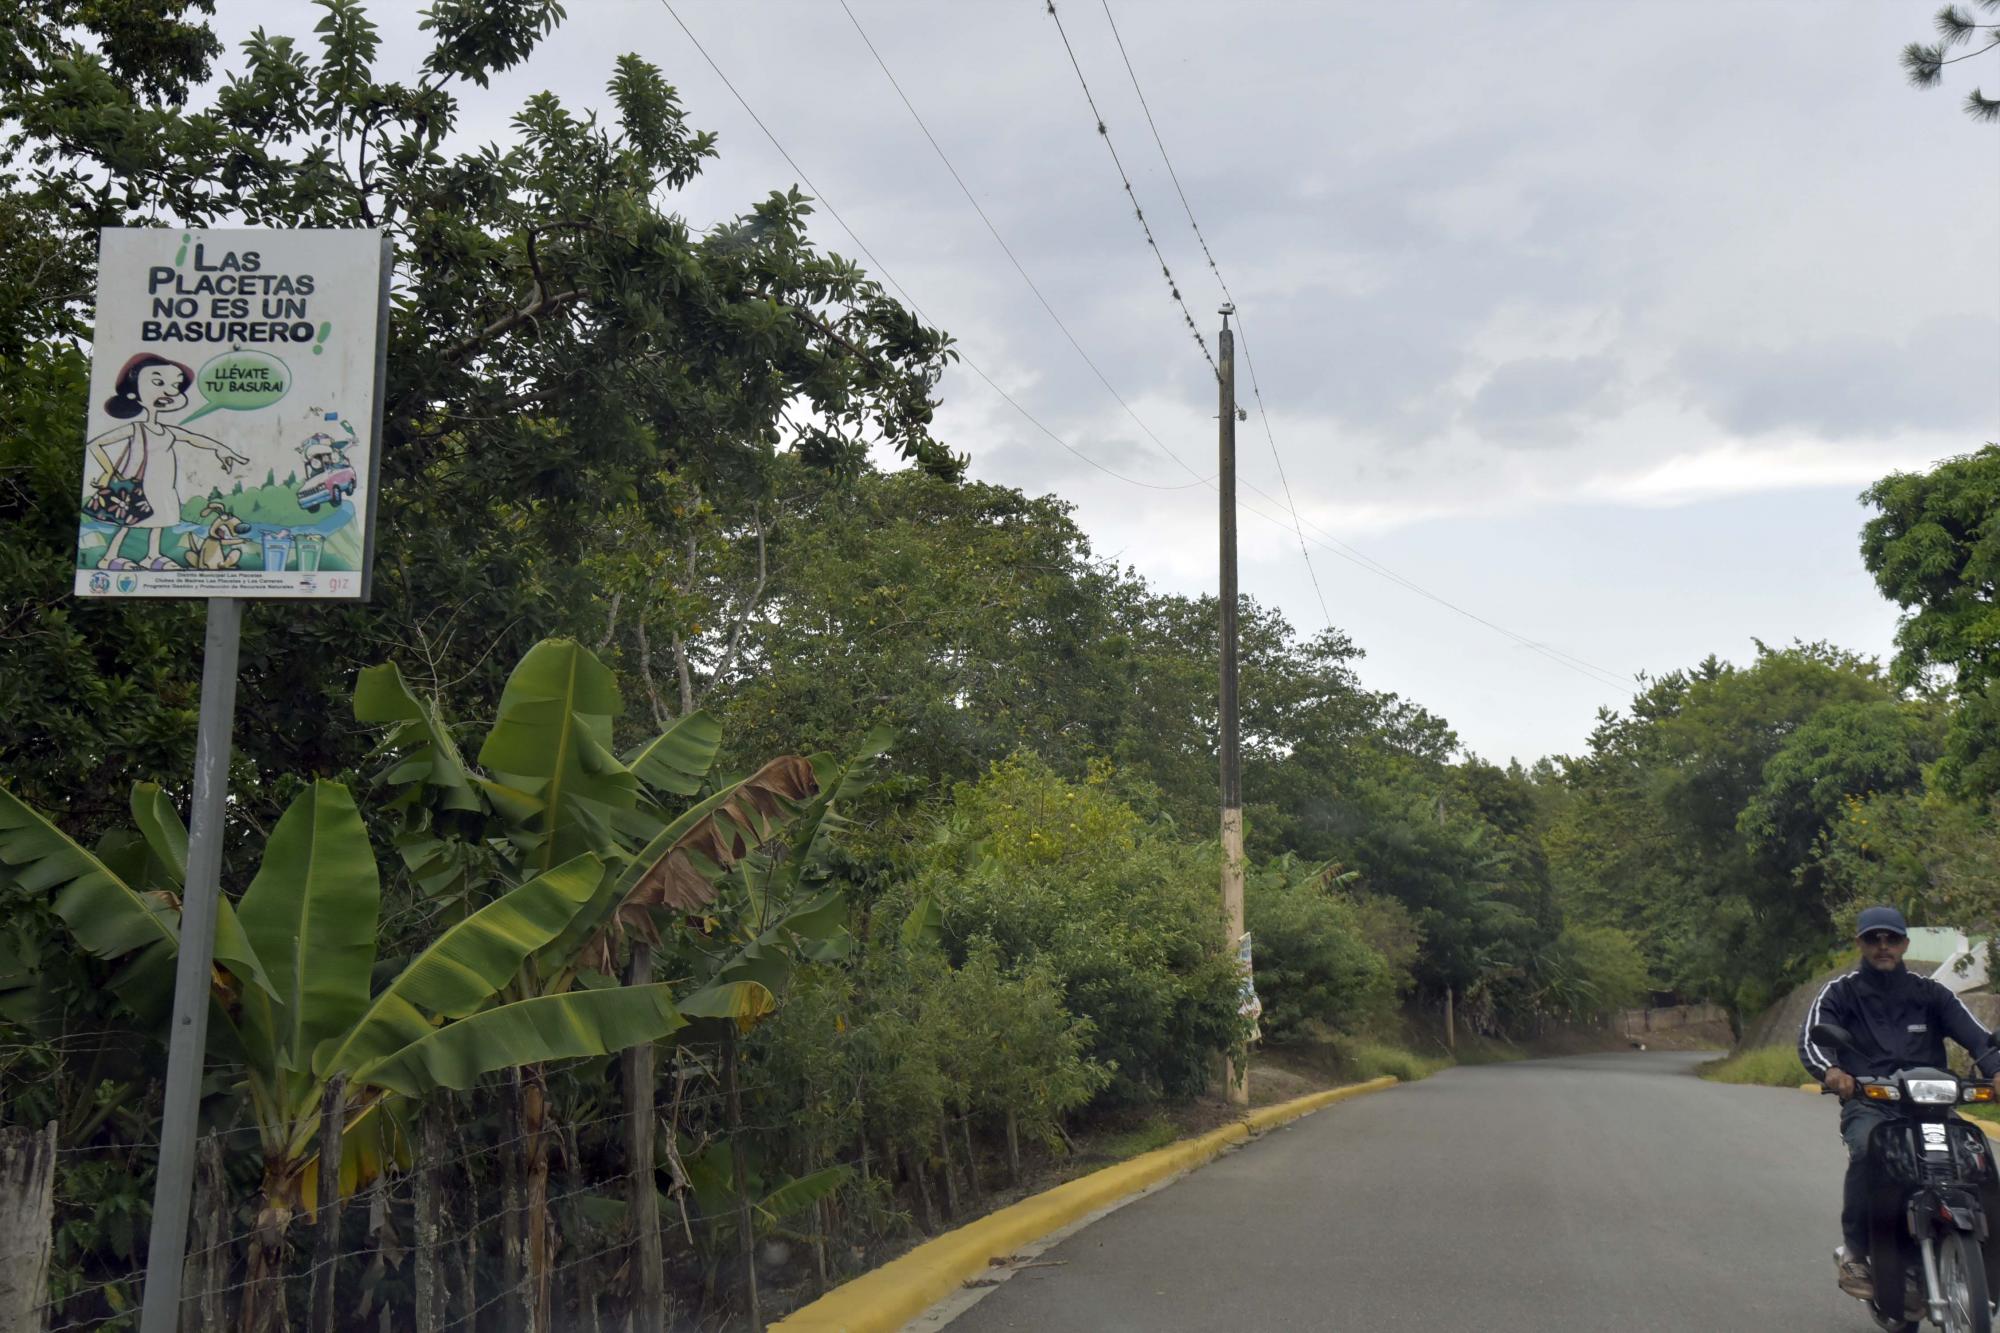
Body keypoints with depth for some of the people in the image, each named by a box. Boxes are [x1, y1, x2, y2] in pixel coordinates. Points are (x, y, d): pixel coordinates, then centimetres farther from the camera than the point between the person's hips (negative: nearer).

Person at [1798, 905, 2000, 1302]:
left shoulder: (1930, 993, 17)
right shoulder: (1840, 992, 12)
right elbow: (1811, 1037, -5)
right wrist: (1830, 1069, -28)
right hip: (1867, 1105, -2)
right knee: (1868, 1151, -34)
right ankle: (1853, 1252, -19)